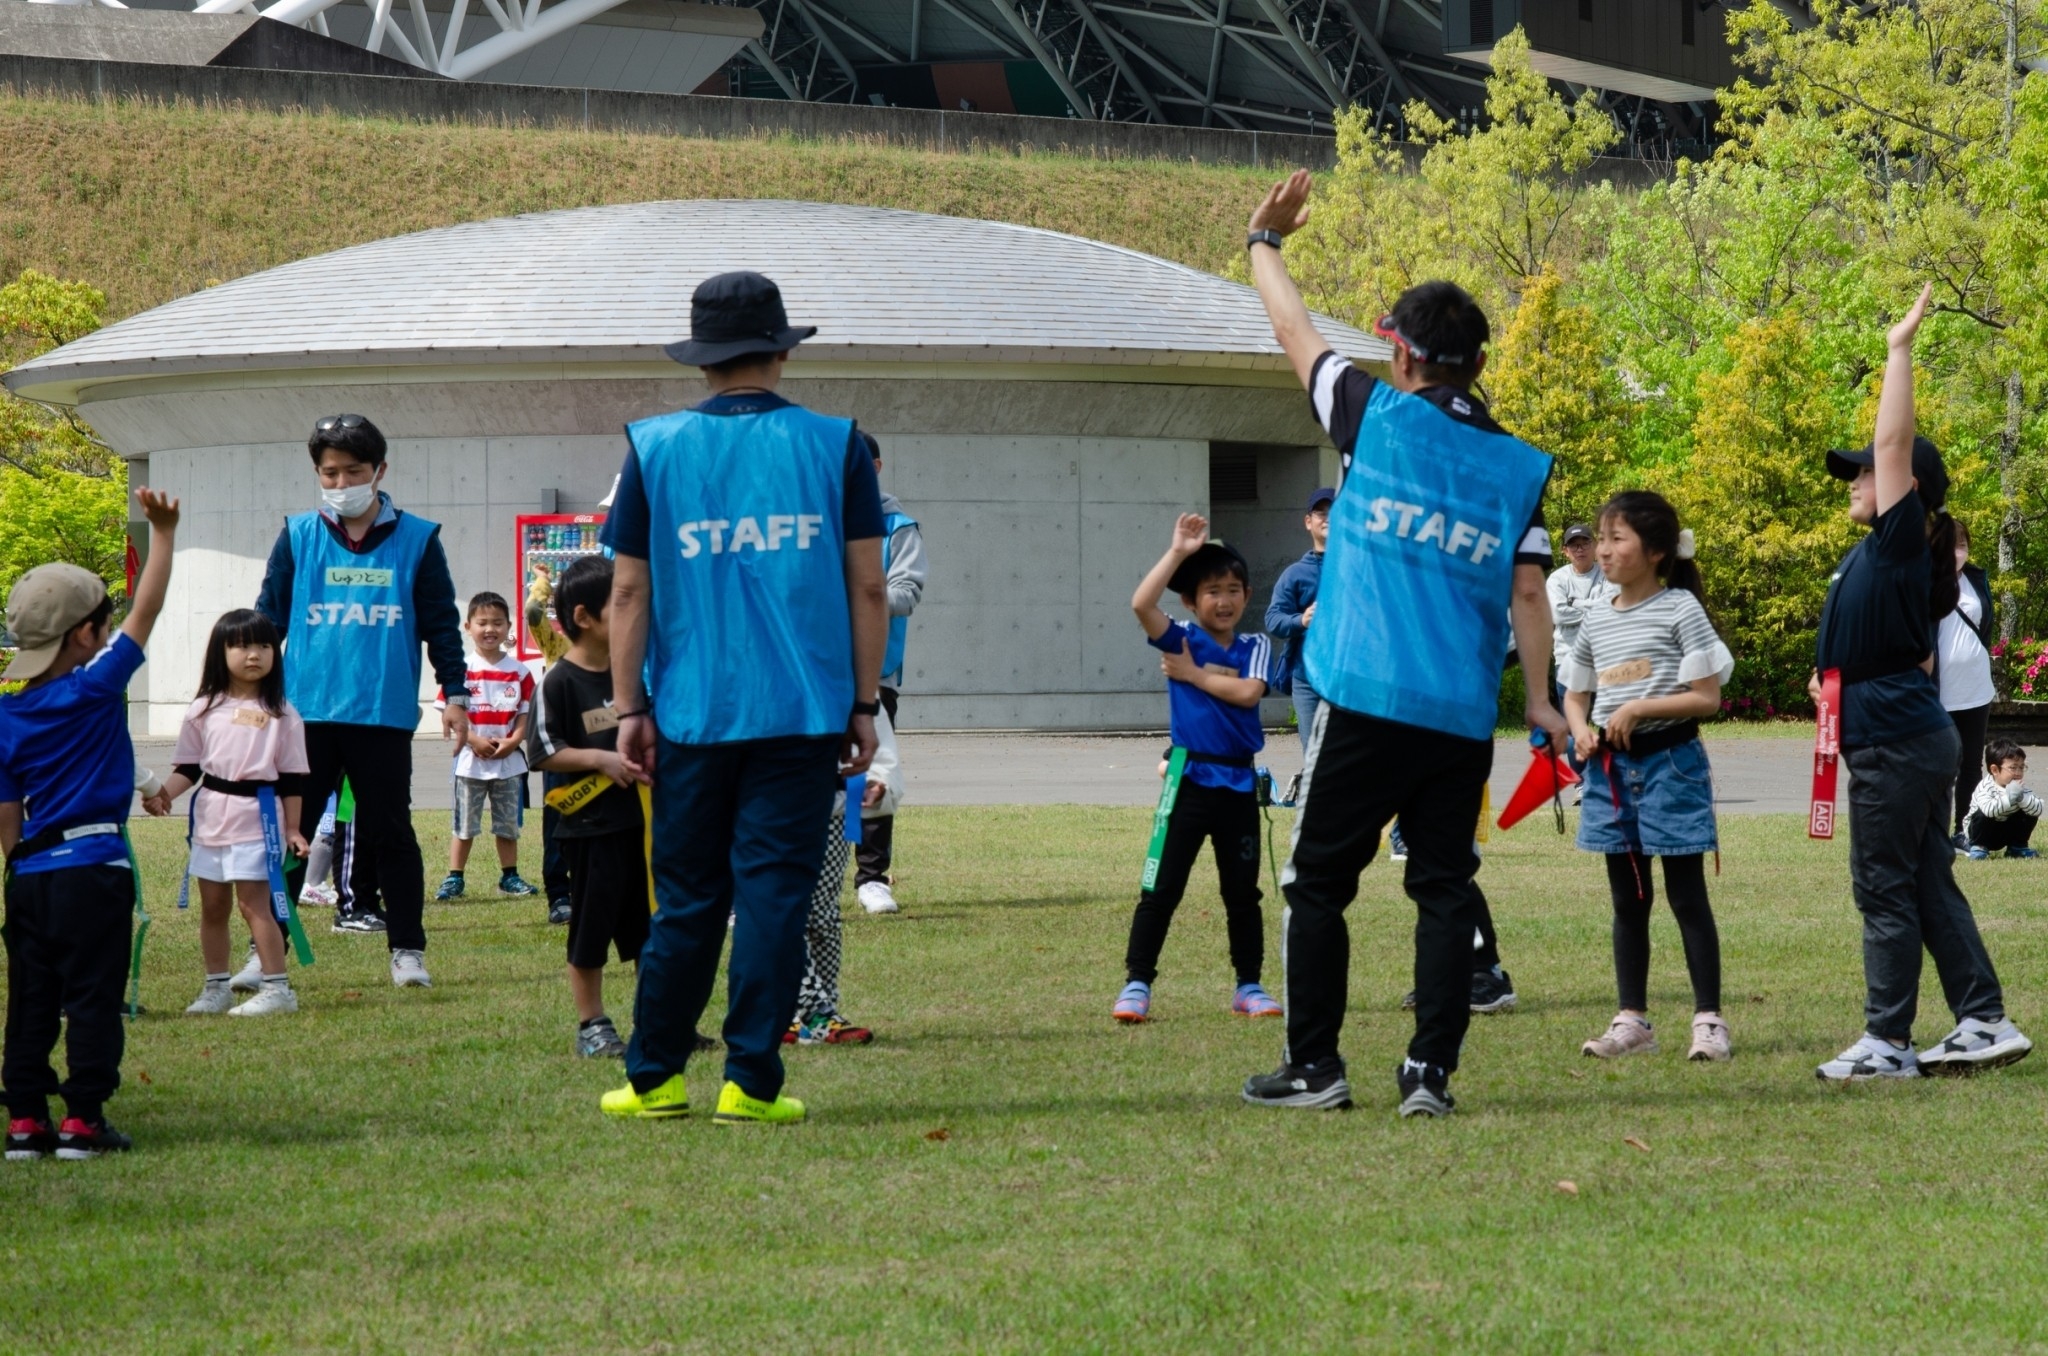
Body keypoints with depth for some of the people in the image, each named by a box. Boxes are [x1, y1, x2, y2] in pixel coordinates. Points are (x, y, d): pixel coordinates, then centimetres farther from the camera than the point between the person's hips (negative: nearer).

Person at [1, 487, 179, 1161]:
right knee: (92, 998, -1)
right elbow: (146, 610, -6)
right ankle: (82, 1122, -3)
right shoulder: (95, 688, -9)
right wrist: (163, 532, 0)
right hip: (93, 867, -5)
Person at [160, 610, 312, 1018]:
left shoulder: (281, 715, 1)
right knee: (212, 906, 10)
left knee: (254, 903, -10)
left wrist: (292, 829, -1)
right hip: (211, 818, 4)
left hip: (257, 819, -4)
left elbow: (291, 778, 2)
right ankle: (216, 987, 20)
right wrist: (164, 794, -9)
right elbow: (187, 767, 8)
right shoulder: (204, 710, 6)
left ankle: (276, 987, -8)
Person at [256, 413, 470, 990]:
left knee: (390, 835, 4)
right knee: (287, 834, 3)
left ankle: (407, 949, 12)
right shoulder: (298, 536, 5)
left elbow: (441, 623, 7)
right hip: (306, 710, 1)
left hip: (384, 713, -1)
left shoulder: (417, 539, 3)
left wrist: (455, 693, 2)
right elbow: (268, 619, 9)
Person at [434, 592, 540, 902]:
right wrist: (474, 739, -17)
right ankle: (453, 878, 7)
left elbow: (526, 714, 3)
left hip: (509, 760, 2)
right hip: (470, 760, -2)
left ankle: (509, 876, 19)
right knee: (464, 824, 2)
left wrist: (512, 741, -13)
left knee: (508, 823, 10)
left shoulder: (519, 672, 3)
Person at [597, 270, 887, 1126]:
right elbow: (868, 588, 2)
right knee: (775, 890, 0)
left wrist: (630, 710, 6)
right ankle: (751, 1082, -2)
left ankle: (654, 1077, 14)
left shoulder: (654, 448, 4)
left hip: (691, 713, 1)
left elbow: (629, 592, 3)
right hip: (803, 714, -1)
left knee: (687, 897, 9)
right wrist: (865, 705, 9)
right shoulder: (835, 447, 3)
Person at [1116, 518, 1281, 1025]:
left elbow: (1247, 693, -14)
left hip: (1239, 783, 3)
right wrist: (1179, 552, -19)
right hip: (1190, 779, -2)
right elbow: (1141, 604, -20)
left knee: (1243, 892, 11)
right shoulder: (1180, 640, -2)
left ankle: (1249, 986, 21)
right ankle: (1137, 984, 0)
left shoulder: (1255, 647, 5)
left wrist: (1194, 675, -8)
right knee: (1161, 889, -4)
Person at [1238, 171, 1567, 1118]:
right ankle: (1431, 1072, 0)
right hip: (1462, 719, 3)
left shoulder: (1376, 419, -1)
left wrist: (1264, 242, 27)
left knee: (1318, 884, 6)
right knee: (1445, 889, 6)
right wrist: (1540, 701, 10)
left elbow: (1296, 333, 13)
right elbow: (1528, 591, 4)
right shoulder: (1519, 467, 7)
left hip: (1363, 703, -3)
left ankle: (1313, 1066, 6)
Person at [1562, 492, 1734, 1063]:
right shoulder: (1595, 616, 10)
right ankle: (1632, 1020, 14)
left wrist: (1641, 707, -19)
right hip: (1612, 768, 6)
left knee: (1686, 896, -3)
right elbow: (1575, 695, 18)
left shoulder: (1680, 609, -7)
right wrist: (1582, 730, -3)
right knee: (1627, 900, 9)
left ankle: (1709, 1019, 1)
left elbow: (1708, 697, -10)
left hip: (1669, 760, -6)